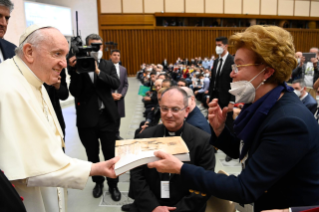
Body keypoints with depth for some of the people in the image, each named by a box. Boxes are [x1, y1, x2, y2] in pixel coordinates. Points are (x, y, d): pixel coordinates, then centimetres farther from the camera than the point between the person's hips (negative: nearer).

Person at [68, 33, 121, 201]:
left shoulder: (108, 65, 5)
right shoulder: (78, 65, -3)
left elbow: (116, 84, -11)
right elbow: (74, 92, -10)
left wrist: (98, 71, -22)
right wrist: (75, 71, -23)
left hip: (107, 116, 0)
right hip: (87, 118, 0)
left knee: (110, 154, 6)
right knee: (92, 155, 15)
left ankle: (113, 184, 24)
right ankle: (98, 182, 36)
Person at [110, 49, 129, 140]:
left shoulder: (123, 69, 12)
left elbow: (126, 84, 9)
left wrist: (121, 94, -5)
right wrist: (111, 94, -13)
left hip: (119, 98, 4)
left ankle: (116, 134, 21)